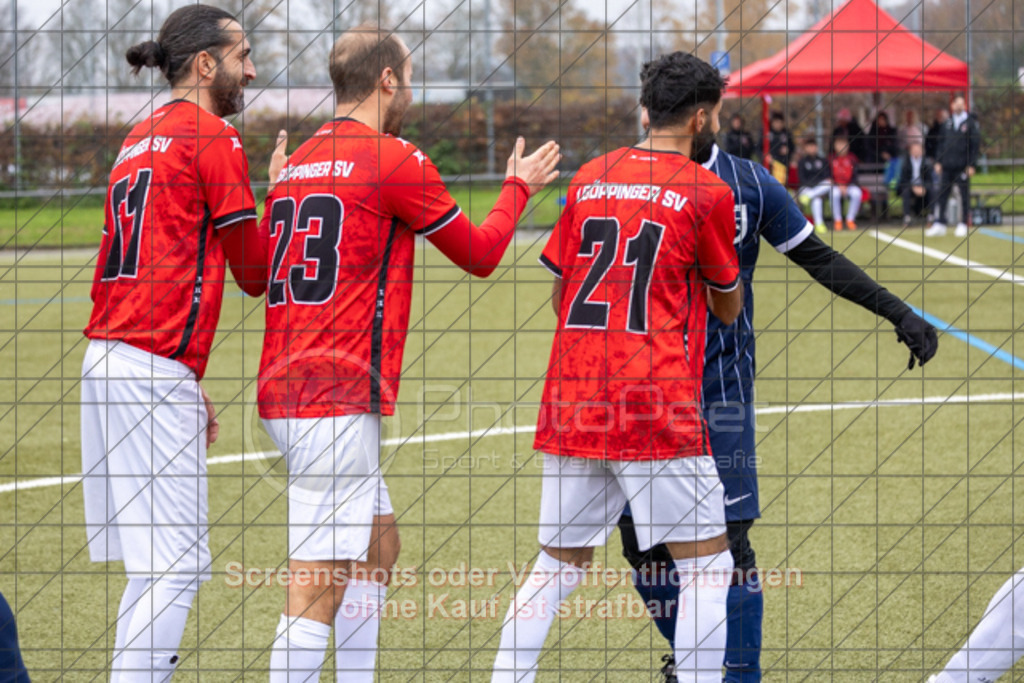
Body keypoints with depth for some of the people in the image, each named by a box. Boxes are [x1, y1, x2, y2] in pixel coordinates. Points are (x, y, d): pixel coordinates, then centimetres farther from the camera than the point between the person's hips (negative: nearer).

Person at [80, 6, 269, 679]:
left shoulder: (140, 139, 21)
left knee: (156, 561, 13)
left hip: (110, 359, 9)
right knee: (178, 562, -8)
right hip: (155, 372, -9)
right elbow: (256, 273, -2)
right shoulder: (214, 138, -6)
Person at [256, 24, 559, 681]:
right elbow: (480, 253, 3)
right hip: (339, 400, -9)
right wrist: (518, 188, 21)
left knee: (379, 546, 21)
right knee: (319, 587, -9)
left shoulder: (298, 160, 15)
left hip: (285, 392, 9)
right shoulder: (396, 160, -8)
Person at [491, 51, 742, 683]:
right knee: (707, 564, 3)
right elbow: (728, 307, 9)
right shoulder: (708, 192, -2)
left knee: (559, 565, 15)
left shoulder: (590, 177, 12)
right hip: (657, 408, -5)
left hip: (572, 400, 5)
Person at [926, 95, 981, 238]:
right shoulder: (947, 123, 12)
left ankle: (963, 225, 8)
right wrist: (938, 161, 8)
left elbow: (975, 145, -4)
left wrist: (972, 165, -9)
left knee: (964, 196, 2)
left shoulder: (971, 123, -1)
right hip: (946, 166, 4)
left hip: (962, 167, -4)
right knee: (942, 195, 2)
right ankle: (939, 224, 5)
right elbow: (941, 143, 15)